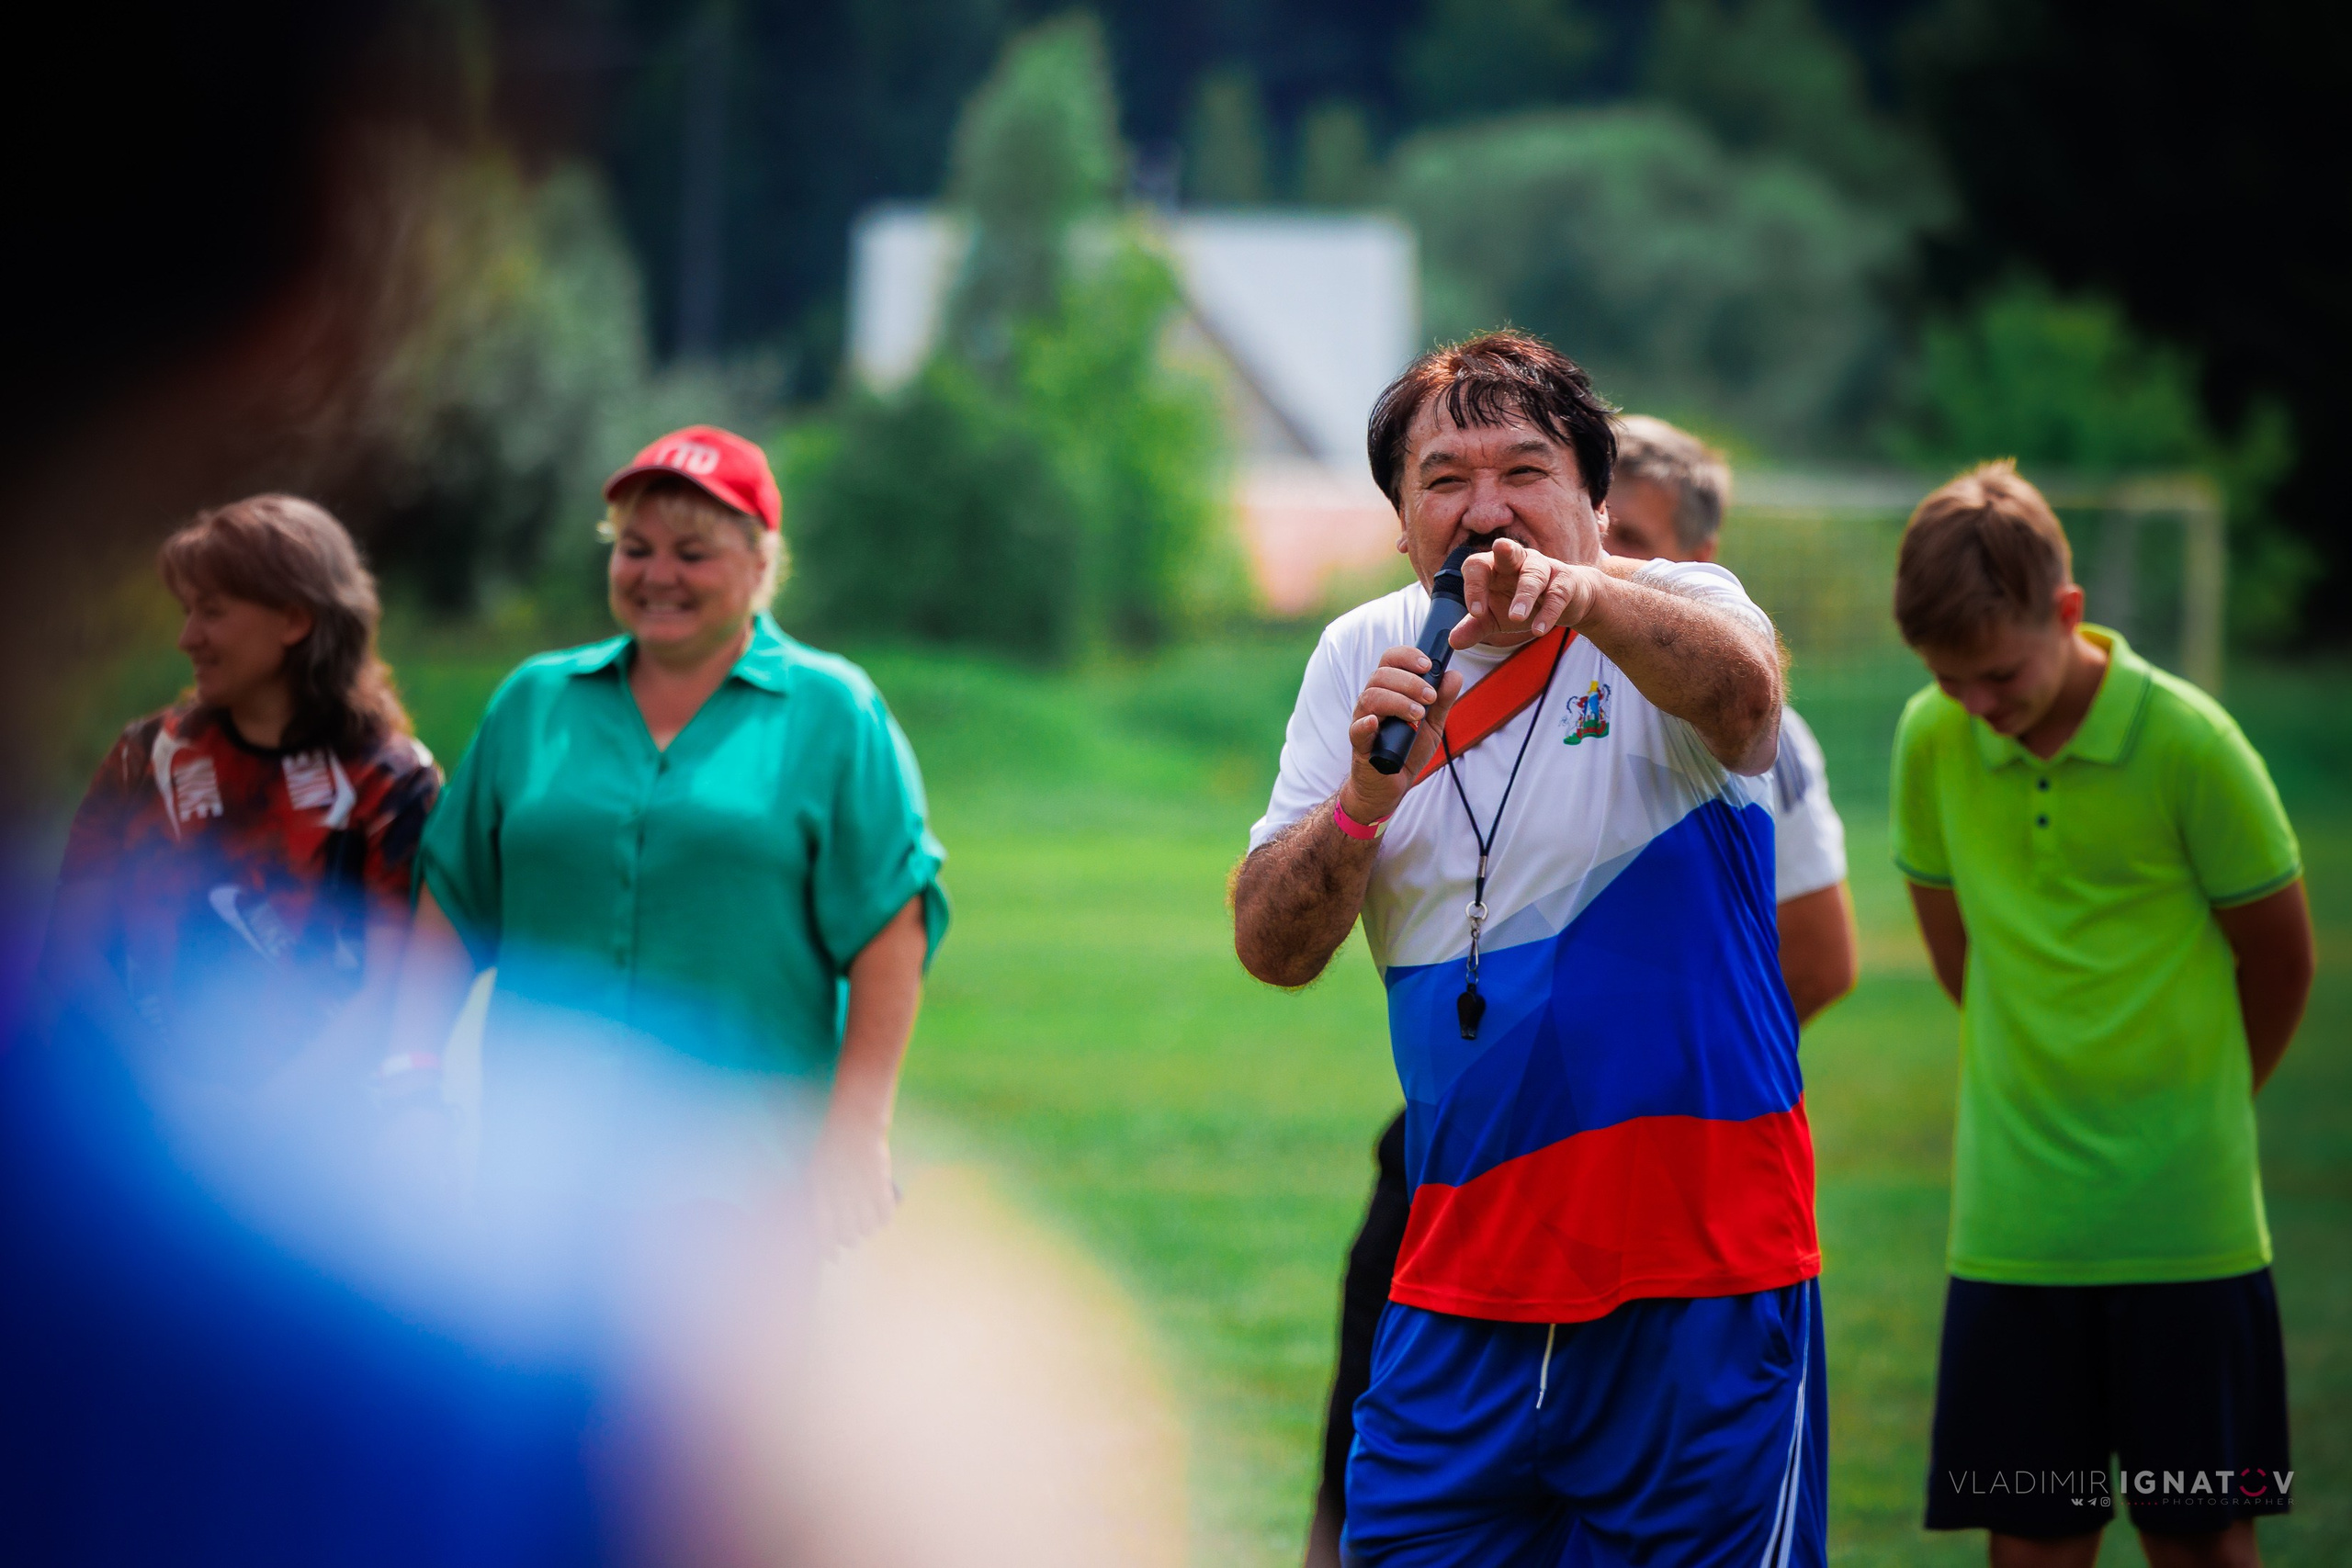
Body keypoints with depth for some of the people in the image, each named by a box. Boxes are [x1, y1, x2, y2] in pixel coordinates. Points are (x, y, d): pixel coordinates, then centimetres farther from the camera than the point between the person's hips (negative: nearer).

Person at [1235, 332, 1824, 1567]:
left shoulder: (1673, 613, -5)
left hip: (1699, 1281, -4)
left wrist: (1584, 596, -51)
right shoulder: (1361, 658, 8)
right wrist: (1364, 798, -17)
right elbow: (1270, 949, 3)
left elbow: (1741, 688, -31)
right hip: (1464, 1278, 4)